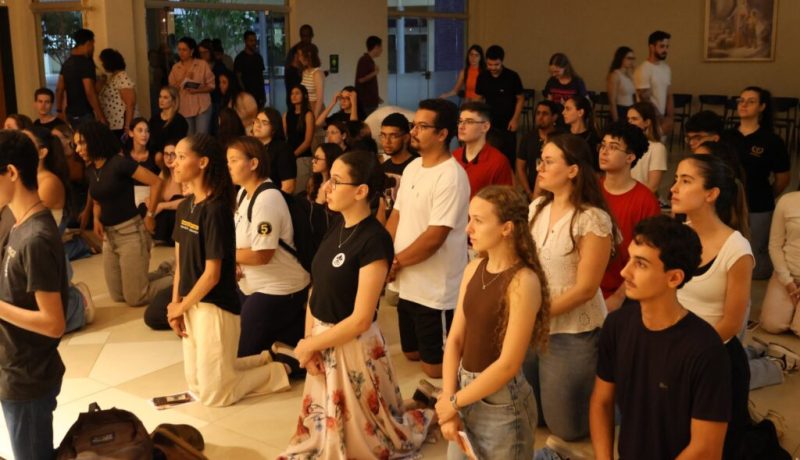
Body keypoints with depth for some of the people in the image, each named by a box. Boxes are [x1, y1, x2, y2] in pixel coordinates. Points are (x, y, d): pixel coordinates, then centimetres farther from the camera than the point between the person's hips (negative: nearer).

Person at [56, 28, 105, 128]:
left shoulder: (67, 63, 11)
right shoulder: (86, 63, -13)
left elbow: (59, 89, 15)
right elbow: (90, 92, -20)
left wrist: (59, 111, 23)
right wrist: (101, 116, -18)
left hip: (71, 114, 8)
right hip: (85, 115, -8)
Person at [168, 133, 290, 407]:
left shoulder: (216, 210, -21)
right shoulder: (184, 207, 5)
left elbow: (212, 274, -21)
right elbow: (180, 260, 9)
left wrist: (181, 307, -9)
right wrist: (175, 305, 0)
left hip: (214, 307, -9)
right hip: (191, 305, 9)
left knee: (213, 394, 2)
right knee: (196, 384, 18)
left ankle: (279, 371, 17)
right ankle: (267, 360, 28)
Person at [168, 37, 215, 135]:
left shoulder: (202, 64, 0)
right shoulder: (175, 68, 8)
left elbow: (211, 85, -1)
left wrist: (197, 90, -18)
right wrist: (183, 78, -9)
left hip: (202, 107, -3)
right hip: (184, 109, 3)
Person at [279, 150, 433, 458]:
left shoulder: (374, 239, -22)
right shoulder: (337, 226, 2)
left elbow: (360, 319, -23)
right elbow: (318, 288, 5)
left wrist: (309, 345, -12)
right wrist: (308, 340, -7)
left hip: (353, 346, -7)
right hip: (322, 342, 8)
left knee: (358, 430, 12)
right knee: (323, 424, 21)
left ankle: (423, 419, 34)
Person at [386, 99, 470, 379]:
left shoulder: (451, 177, -20)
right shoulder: (412, 167, 8)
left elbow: (435, 237, -24)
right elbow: (397, 214, 12)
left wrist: (396, 262, -13)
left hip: (436, 292, -9)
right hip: (408, 285, 9)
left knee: (435, 368, 2)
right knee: (412, 354, 22)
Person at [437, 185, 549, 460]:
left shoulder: (523, 282, -19)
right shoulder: (473, 269, 1)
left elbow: (508, 364, -20)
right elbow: (455, 338, 1)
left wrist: (454, 402, -12)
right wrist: (448, 398, -7)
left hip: (501, 401, -6)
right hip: (465, 389, 6)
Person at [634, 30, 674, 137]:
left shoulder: (666, 68, 10)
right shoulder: (643, 70, -13)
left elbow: (669, 96, 11)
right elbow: (645, 101, -15)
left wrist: (670, 118, -1)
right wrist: (663, 120, -13)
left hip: (662, 119, 7)